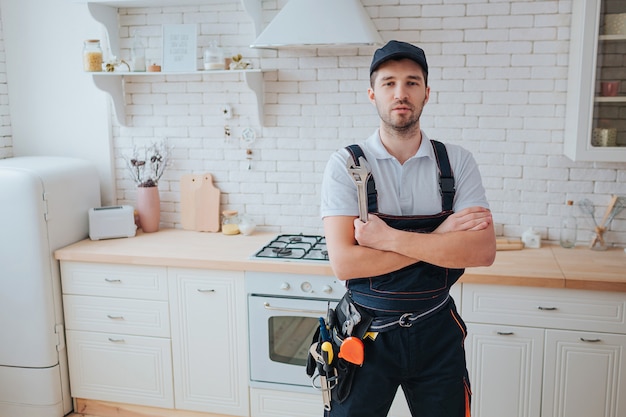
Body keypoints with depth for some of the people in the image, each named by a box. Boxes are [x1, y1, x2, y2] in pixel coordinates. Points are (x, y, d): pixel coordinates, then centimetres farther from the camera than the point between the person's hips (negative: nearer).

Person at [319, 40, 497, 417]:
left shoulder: (457, 162, -4)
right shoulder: (346, 165, -10)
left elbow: (483, 251, -16)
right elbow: (344, 262, -19)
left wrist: (389, 238, -22)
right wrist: (439, 237, -19)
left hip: (436, 333, 2)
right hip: (367, 335, -1)